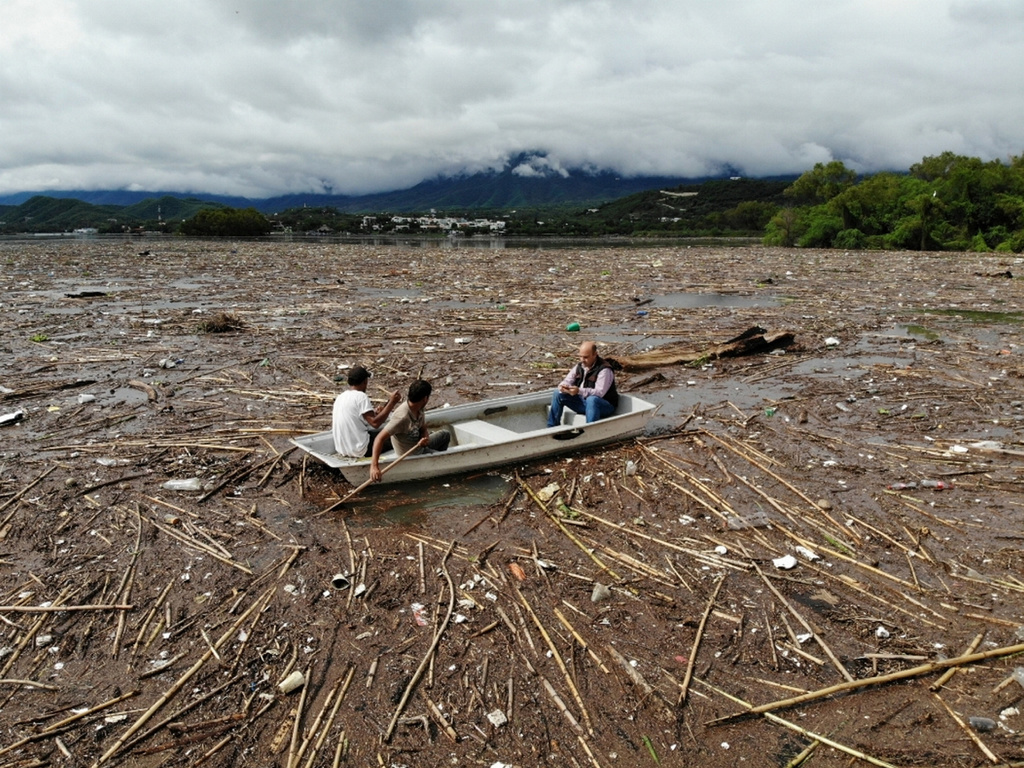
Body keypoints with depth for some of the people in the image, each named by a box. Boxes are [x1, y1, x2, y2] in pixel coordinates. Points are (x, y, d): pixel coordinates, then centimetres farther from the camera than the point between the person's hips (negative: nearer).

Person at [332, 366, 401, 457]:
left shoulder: (340, 397, 9)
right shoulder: (360, 396, -15)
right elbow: (375, 423, -24)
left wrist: (373, 413, 19)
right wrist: (392, 402, -17)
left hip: (341, 449, 8)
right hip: (360, 451, -8)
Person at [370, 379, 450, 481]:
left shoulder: (419, 408, -11)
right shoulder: (402, 417, -36)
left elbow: (423, 430, 0)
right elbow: (380, 438, -40)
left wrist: (424, 439, -27)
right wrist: (374, 466, -49)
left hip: (418, 446, 8)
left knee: (445, 434, 22)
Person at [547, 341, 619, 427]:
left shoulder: (604, 370, -20)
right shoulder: (579, 366, 3)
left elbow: (599, 392, -29)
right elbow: (567, 380, 3)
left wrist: (579, 391, -43)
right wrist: (563, 386, -23)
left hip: (604, 406, -7)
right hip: (583, 402, 7)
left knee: (591, 399, -40)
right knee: (558, 394, -2)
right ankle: (551, 427, 1)